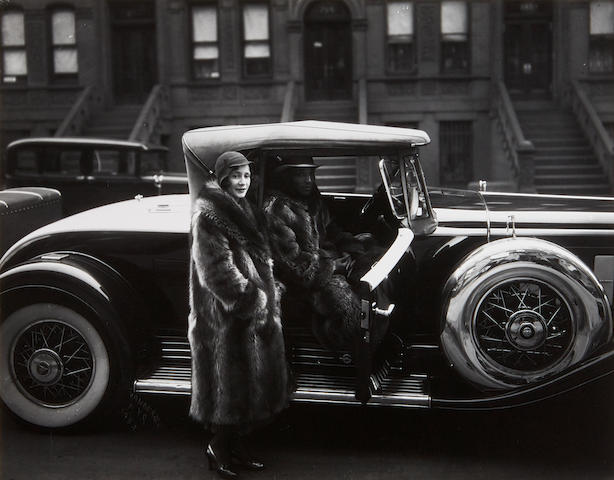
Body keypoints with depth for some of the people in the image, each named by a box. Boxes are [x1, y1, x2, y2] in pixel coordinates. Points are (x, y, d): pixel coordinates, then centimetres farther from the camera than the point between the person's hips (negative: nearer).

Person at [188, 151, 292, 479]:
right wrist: (253, 301, -19)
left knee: (246, 376, 14)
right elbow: (218, 271, -21)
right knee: (229, 379, 0)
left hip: (256, 309, 9)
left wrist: (269, 291, 11)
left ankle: (235, 443, 26)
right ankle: (219, 449, 14)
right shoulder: (208, 215, -15)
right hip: (227, 315, -9)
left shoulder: (241, 209, 14)